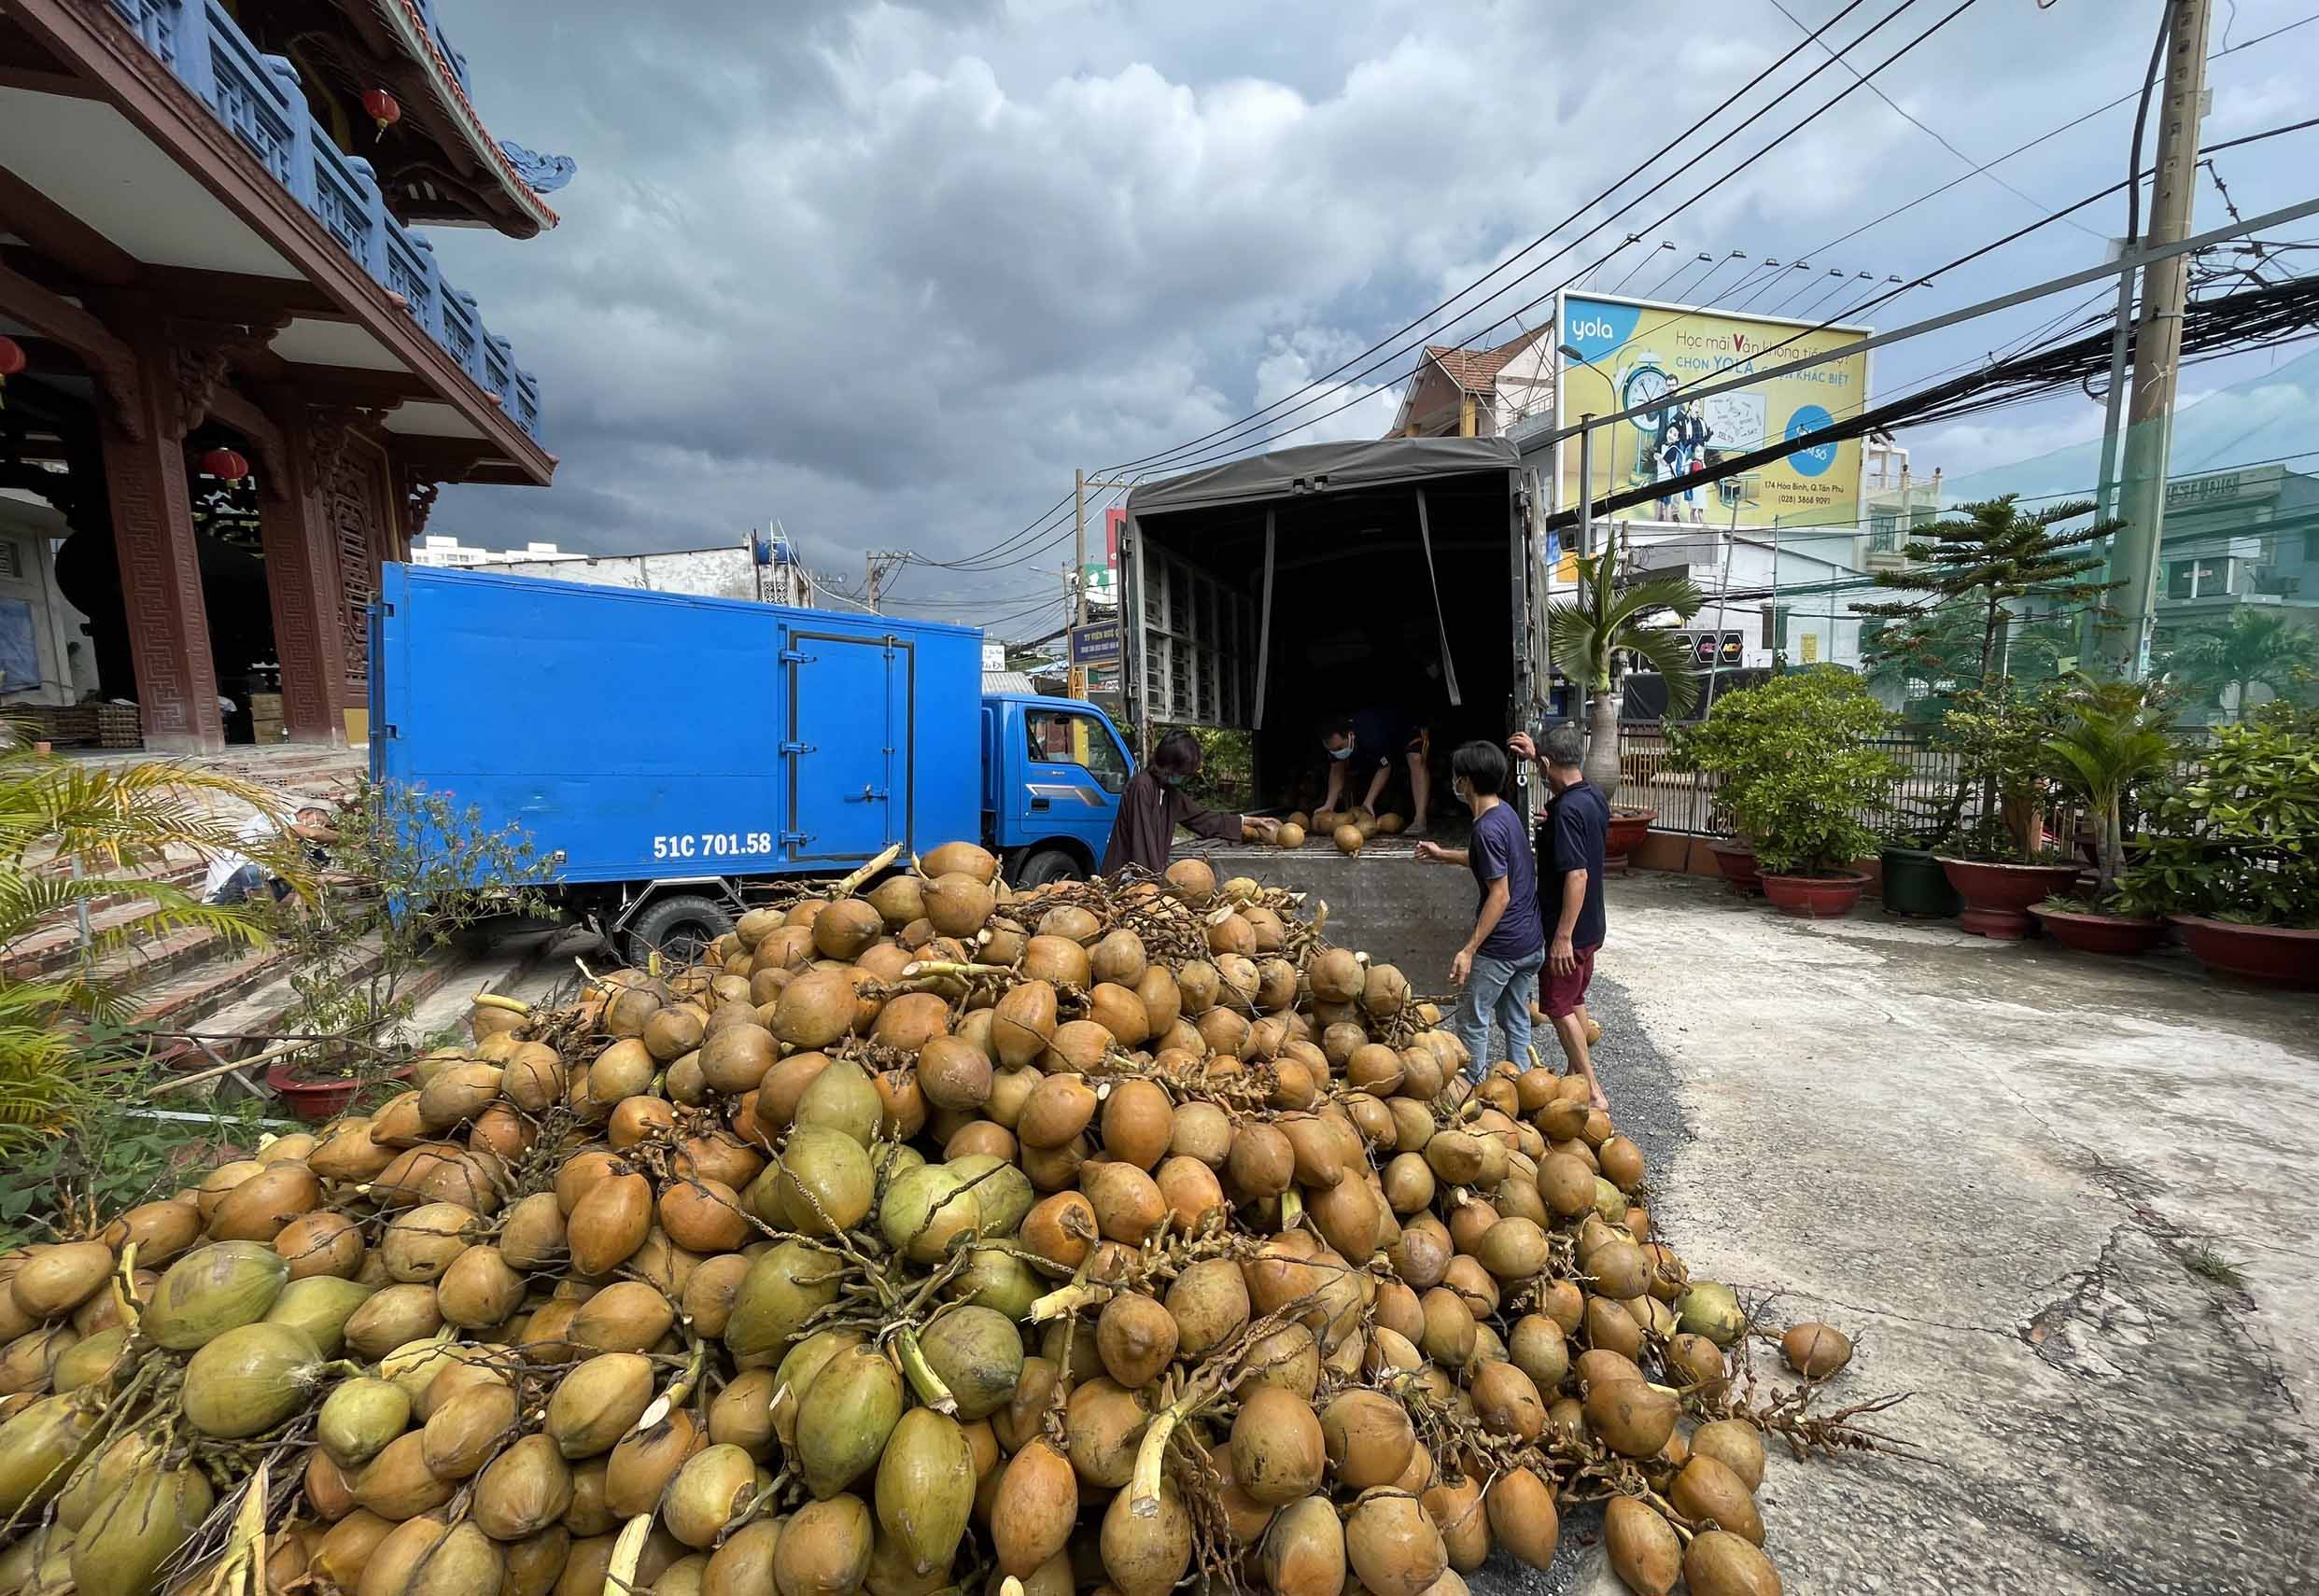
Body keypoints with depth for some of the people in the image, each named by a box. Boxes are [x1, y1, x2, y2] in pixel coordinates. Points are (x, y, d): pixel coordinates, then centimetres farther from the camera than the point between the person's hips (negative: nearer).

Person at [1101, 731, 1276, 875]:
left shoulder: (1170, 792, 11)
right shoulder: (1142, 786, -16)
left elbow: (1200, 817, 21)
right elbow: (1142, 838, -19)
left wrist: (1243, 821, 24)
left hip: (1151, 873, 8)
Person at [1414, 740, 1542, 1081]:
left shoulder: (1487, 828, -23)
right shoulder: (1506, 811, 5)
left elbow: (1500, 895, -24)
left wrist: (1469, 949, -21)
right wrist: (1444, 855, 34)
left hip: (1501, 946, -9)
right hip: (1531, 941, 9)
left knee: (1472, 1021, 7)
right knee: (1516, 1017, 20)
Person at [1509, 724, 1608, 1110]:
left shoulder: (1567, 810, -25)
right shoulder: (1594, 795, 2)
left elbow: (1576, 875, -28)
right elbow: (1565, 782, 28)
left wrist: (1563, 936, -25)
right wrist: (1535, 755, 22)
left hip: (1569, 929, -9)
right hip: (1590, 925, 9)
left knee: (1559, 1008, 3)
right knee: (1575, 1001, 20)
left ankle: (1593, 1092, 9)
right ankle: (1580, 1074, 32)